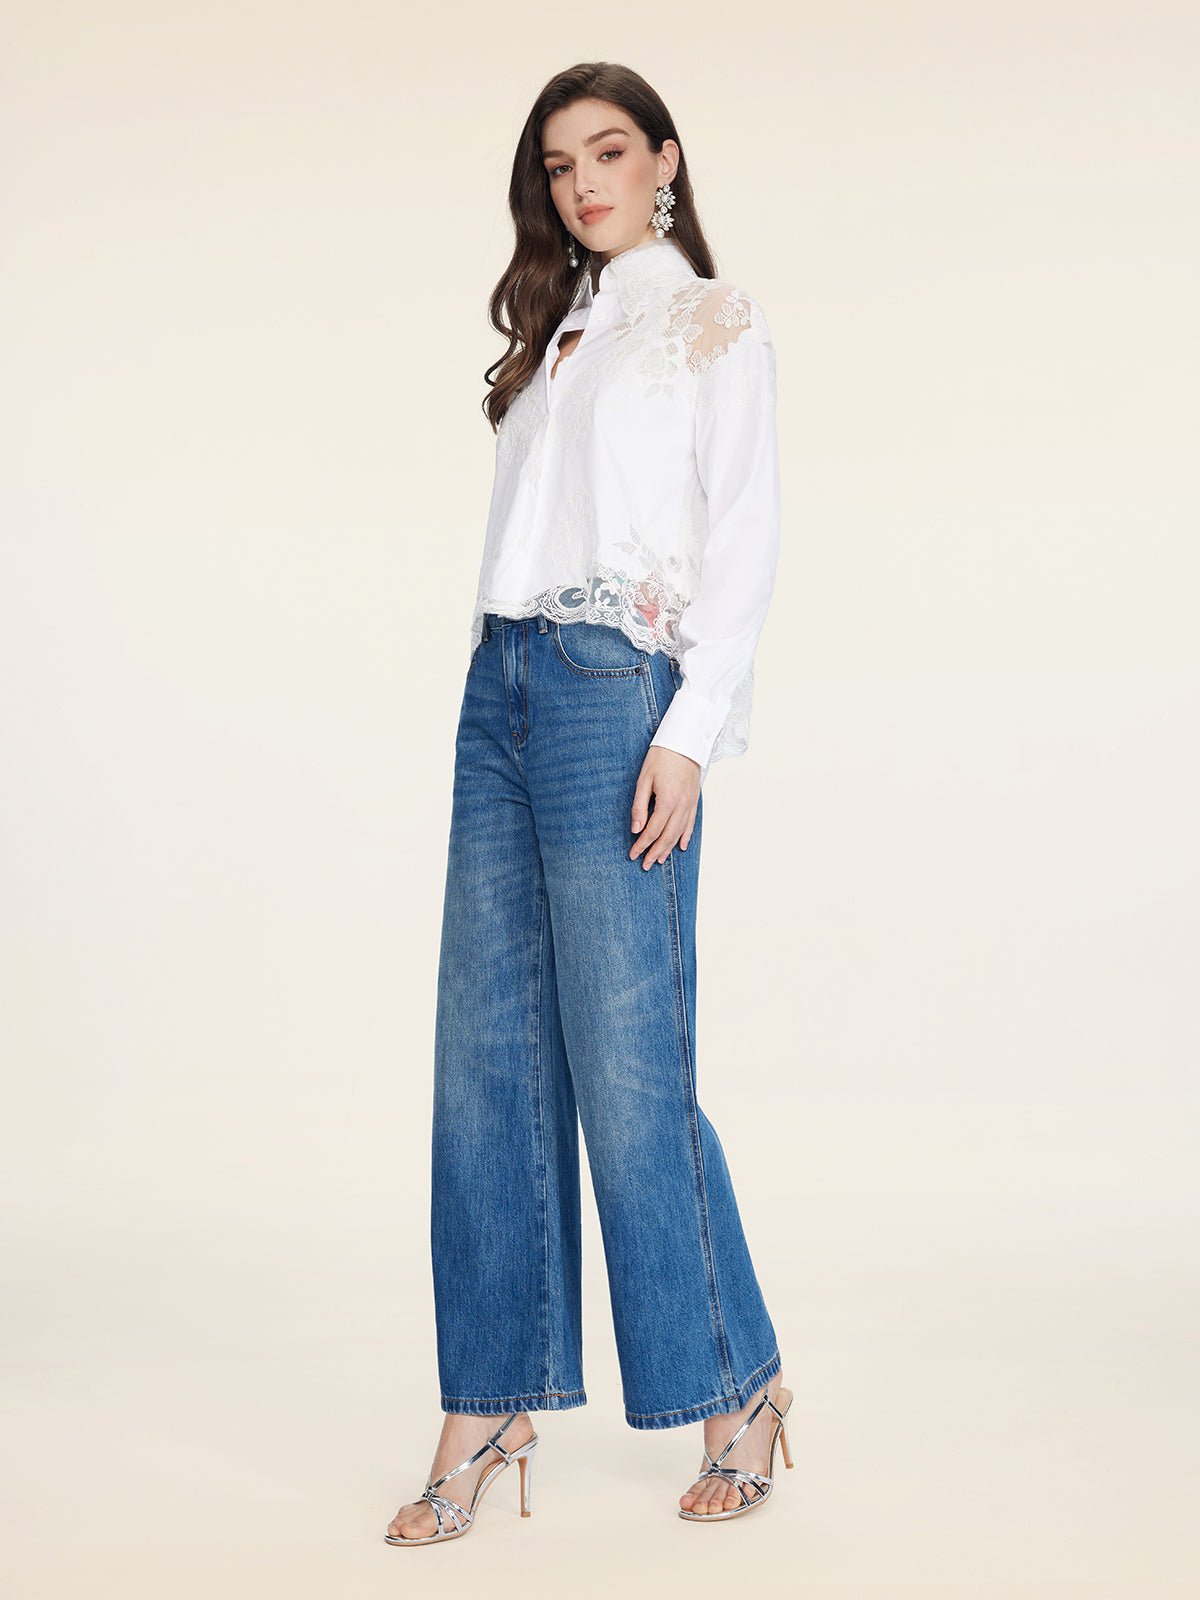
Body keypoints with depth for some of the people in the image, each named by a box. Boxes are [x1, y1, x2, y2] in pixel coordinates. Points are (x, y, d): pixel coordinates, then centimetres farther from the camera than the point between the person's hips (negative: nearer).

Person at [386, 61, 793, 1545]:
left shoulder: (714, 322, 4)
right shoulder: (557, 332, 22)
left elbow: (745, 539, -5)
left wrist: (689, 734, -14)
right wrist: (503, 680, 10)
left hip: (613, 688, -6)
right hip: (501, 687, 6)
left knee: (626, 1065, -6)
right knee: (486, 1058, 3)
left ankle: (740, 1382, 11)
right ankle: (491, 1405, 10)